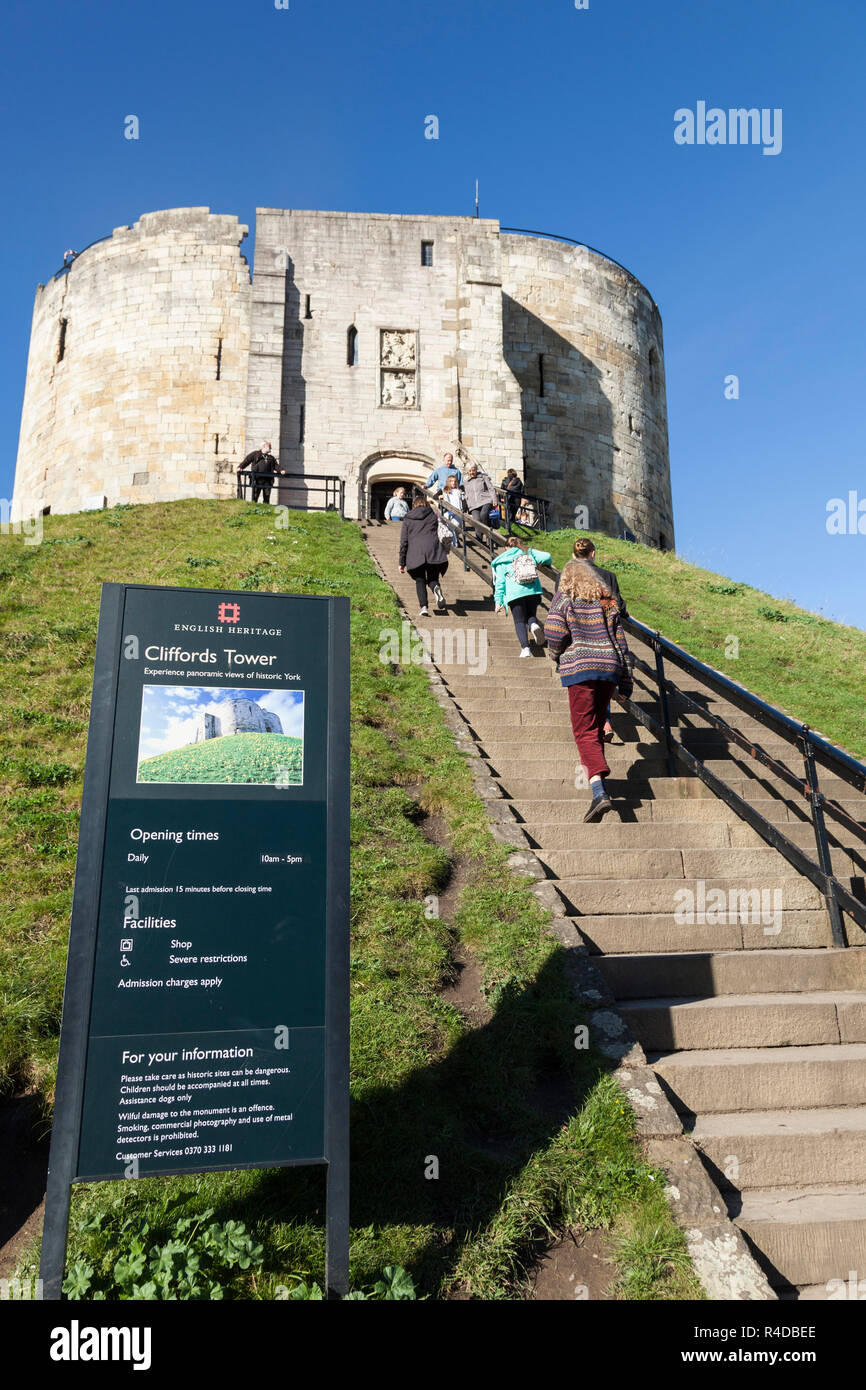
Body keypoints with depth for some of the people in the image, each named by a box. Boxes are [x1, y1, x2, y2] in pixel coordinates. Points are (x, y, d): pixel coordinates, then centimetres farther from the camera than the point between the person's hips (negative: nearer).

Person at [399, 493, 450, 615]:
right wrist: (443, 552, 15)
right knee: (432, 578, 10)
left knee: (420, 581, 9)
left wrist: (402, 562, 13)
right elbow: (441, 534, 11)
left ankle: (424, 607, -10)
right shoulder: (433, 516, 17)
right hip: (433, 550, 0)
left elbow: (404, 541, 12)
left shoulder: (408, 519, 16)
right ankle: (436, 588, -27)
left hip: (415, 553, 0)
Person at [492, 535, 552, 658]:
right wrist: (544, 564, 27)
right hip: (533, 591, 2)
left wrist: (498, 601, 4)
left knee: (519, 621, 3)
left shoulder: (502, 561, 11)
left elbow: (500, 582, 5)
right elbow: (547, 557, 3)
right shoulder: (530, 552, 16)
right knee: (531, 614, 20)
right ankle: (534, 625, -17)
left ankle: (525, 647, -17)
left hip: (515, 593, -2)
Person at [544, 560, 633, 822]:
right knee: (596, 727, 20)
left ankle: (599, 791, -22)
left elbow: (553, 633, -10)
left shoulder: (564, 598, 6)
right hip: (609, 667, 5)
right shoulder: (608, 601, 18)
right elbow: (620, 640, 13)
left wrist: (557, 654, 12)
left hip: (580, 667, -5)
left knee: (584, 731, -7)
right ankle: (594, 770, 29)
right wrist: (626, 682, 14)